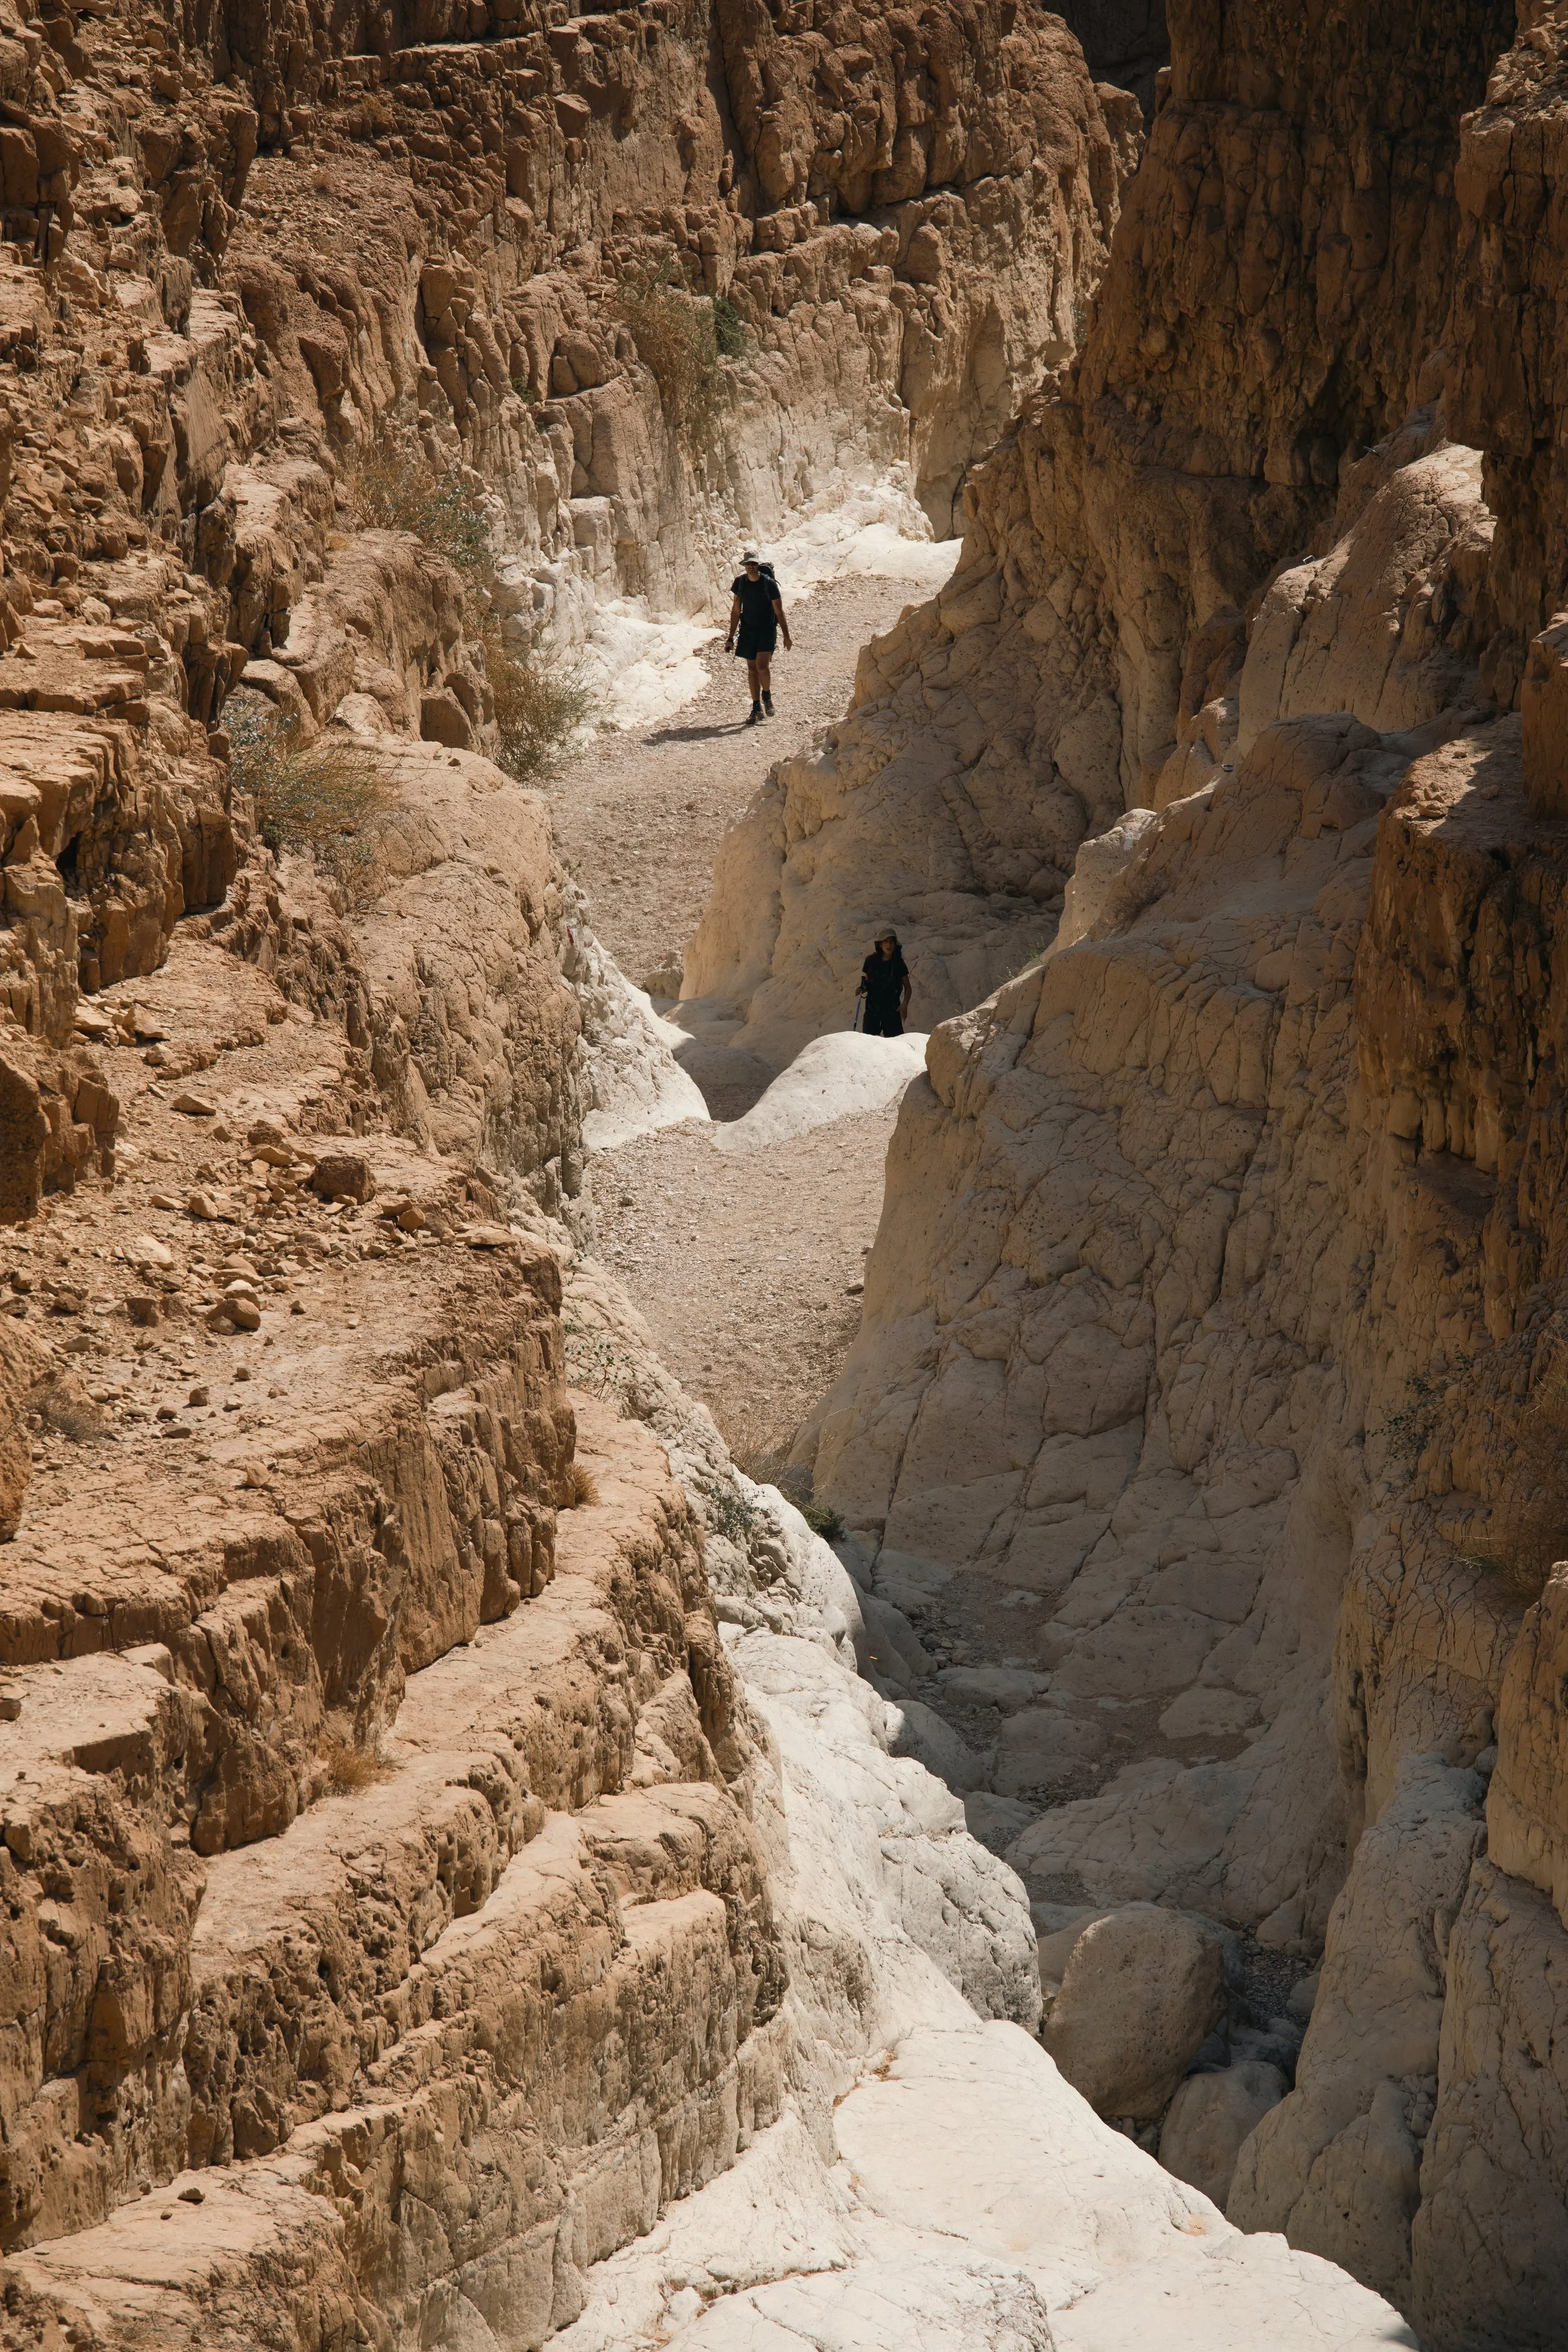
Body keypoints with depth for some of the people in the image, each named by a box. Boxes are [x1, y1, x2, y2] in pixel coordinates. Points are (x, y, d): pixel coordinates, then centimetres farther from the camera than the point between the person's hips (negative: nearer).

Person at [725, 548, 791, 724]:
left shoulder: (769, 583, -12)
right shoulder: (740, 583, 0)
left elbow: (779, 611, -5)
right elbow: (736, 611, 8)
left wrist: (786, 636, -2)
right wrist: (731, 638, 9)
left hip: (767, 630, -4)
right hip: (747, 630, 4)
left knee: (762, 666, -18)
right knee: (752, 669, 6)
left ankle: (767, 695, 11)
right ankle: (757, 709, 15)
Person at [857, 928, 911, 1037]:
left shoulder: (899, 964, -1)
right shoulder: (871, 961, 3)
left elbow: (907, 988, 6)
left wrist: (905, 1004, -10)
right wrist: (861, 990, -7)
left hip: (892, 1010, -2)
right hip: (872, 1009, 2)